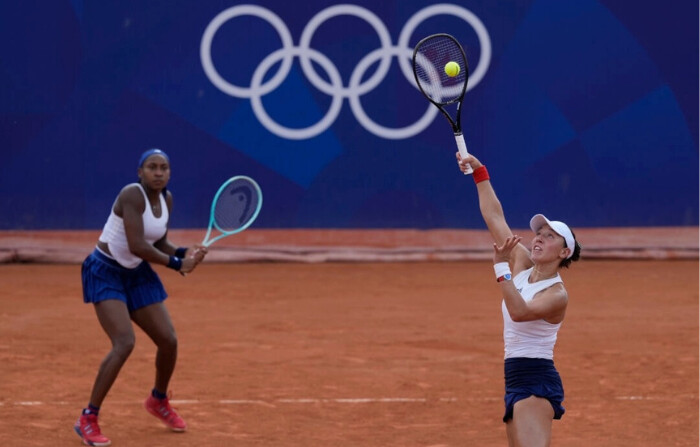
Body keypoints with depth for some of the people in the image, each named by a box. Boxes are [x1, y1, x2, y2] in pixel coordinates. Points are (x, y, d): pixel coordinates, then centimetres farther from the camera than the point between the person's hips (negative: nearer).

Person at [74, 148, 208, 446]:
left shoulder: (166, 199, 2)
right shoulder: (132, 195, -23)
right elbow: (137, 245, -30)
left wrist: (184, 253, -9)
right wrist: (176, 264, -24)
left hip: (137, 275, 8)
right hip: (106, 273, -8)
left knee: (168, 341, 7)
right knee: (125, 343, -24)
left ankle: (158, 401, 37)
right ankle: (87, 420, -15)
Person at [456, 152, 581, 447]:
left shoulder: (557, 294, -12)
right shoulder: (523, 265, 9)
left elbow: (519, 311, -30)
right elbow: (495, 218, 11)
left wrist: (501, 266, -31)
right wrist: (480, 174, 7)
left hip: (537, 381, -9)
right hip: (517, 380, 9)